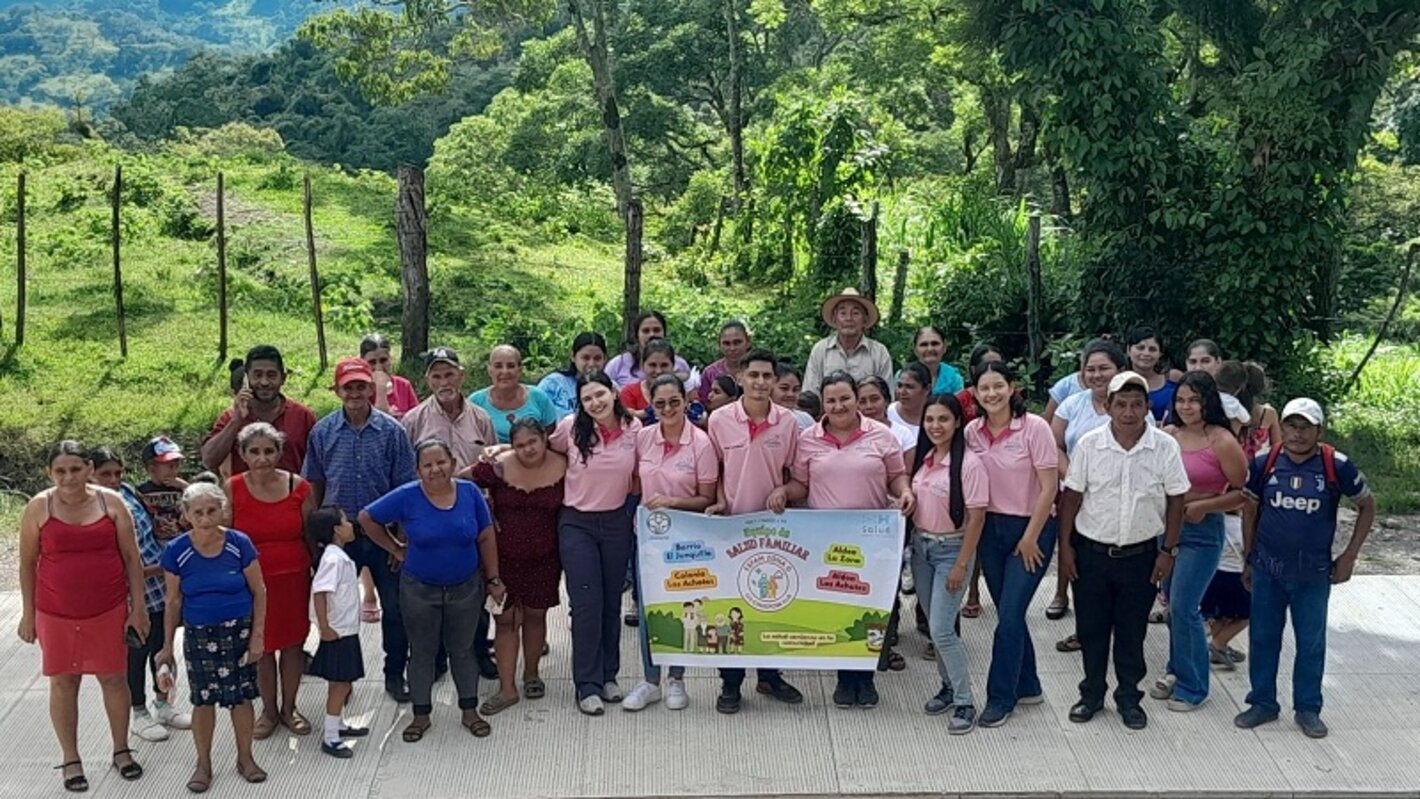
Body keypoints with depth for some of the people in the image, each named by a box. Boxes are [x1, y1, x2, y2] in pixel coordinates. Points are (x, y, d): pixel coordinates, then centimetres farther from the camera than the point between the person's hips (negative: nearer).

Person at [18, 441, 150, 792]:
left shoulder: (112, 502, -4)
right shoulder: (38, 508, -5)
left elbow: (132, 557, 0)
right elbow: (27, 563, 2)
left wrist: (138, 607, -2)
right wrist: (28, 614, 2)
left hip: (108, 611, 1)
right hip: (56, 614, 0)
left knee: (115, 679, 10)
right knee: (63, 683, 9)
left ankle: (121, 750, 29)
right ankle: (71, 759, 24)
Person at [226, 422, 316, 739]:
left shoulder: (299, 487, -4)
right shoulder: (232, 489, -7)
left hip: (294, 579, 1)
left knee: (293, 643, 10)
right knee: (261, 648, 9)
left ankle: (288, 707, 29)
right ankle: (269, 710, 28)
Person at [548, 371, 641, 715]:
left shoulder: (634, 429, -5)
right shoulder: (570, 428, -10)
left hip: (618, 522, 2)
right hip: (577, 524, -2)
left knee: (612, 603, 12)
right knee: (586, 605, -4)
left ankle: (608, 675, 27)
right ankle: (588, 686, 5)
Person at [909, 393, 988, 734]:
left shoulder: (969, 464, -16)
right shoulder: (921, 458, 3)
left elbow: (976, 518, -15)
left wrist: (961, 565, -15)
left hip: (952, 549, -6)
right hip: (920, 546, 6)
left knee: (941, 630, -10)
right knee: (935, 625, 14)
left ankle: (965, 703, 3)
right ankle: (949, 687, 30)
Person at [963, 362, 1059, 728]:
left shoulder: (1034, 427, -13)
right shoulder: (972, 432, 0)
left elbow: (1049, 488, -12)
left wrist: (1030, 538, -11)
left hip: (1032, 529, -5)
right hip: (990, 529, 5)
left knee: (1009, 614, -7)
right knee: (1009, 613, 12)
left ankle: (1000, 698, 4)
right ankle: (1027, 687, 28)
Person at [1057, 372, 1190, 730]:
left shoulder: (1165, 446, -8)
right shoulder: (1089, 444, -8)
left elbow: (1176, 499, 0)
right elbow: (1072, 496, 0)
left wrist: (1169, 550, -1)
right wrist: (1065, 546, -1)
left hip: (1140, 553, 0)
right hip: (1091, 550, 0)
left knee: (1132, 631, 11)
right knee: (1091, 627, 11)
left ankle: (1128, 697, 27)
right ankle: (1092, 693, 28)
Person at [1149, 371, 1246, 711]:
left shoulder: (1222, 442, -12)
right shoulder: (1168, 435, 4)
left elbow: (1244, 492, -10)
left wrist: (1203, 506, -16)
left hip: (1202, 532, -6)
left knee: (1183, 607, -7)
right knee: (1173, 605, 14)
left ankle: (1192, 687, 7)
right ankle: (1177, 672, 30)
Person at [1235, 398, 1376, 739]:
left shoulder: (1337, 467, -11)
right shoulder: (1264, 464, -5)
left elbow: (1367, 506, 3)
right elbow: (1250, 510, 8)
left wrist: (1349, 556, 0)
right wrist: (1249, 559, 9)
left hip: (1314, 574, -1)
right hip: (1268, 570, 2)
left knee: (1312, 643, 9)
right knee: (1262, 638, 10)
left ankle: (1308, 709, 24)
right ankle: (1263, 703, 24)